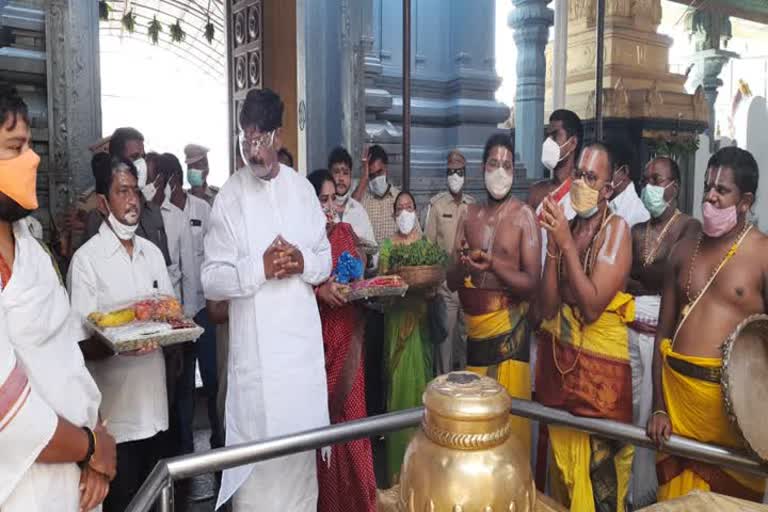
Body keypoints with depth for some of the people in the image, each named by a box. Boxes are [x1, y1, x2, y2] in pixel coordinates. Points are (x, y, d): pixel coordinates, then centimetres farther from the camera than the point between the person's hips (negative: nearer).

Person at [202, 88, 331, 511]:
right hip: (255, 347, -3)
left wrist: (303, 263, -9)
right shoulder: (229, 197, -5)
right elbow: (211, 280, -6)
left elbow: (325, 258, 12)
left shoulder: (303, 189, 7)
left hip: (304, 342, 4)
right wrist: (259, 268, -21)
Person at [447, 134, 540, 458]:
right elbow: (452, 282, 6)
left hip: (508, 327, -5)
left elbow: (532, 283, -12)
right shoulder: (470, 215, 8)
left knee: (508, 413, 0)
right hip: (473, 327, 5)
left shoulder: (524, 215, -6)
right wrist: (462, 265, -16)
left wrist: (494, 264, -25)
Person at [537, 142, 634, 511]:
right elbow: (548, 307, -5)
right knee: (562, 458, 18)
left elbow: (592, 306, -20)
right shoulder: (566, 227, 4)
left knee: (597, 469, 5)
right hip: (557, 357, 5)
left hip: (599, 363, -5)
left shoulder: (617, 228, -10)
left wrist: (567, 243, -20)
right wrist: (553, 243, -13)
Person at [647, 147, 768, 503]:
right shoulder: (684, 250, 9)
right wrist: (659, 407, 4)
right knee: (677, 497, 14)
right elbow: (663, 332, 9)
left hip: (731, 397, -4)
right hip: (677, 390, 4)